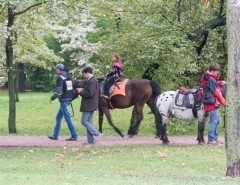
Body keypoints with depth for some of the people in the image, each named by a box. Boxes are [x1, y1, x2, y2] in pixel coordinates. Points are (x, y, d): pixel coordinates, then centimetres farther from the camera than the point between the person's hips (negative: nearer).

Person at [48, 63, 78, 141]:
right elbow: (72, 88, 14)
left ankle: (74, 136, -5)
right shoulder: (68, 77, 12)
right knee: (58, 117, 16)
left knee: (68, 118, -5)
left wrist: (52, 98, -7)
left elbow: (59, 92, -19)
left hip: (64, 100, -9)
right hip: (69, 99, 9)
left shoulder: (60, 78, -14)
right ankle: (55, 135, 20)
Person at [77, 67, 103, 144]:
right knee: (89, 122, 12)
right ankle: (90, 140, 12)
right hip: (91, 105, 10)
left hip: (89, 105, -10)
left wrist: (81, 92, -13)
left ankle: (97, 134, -10)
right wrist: (83, 90, 10)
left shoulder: (92, 81, -18)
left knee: (84, 121, -6)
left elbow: (90, 93, -25)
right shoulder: (93, 80, 15)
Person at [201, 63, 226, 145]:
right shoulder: (211, 79, -18)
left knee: (217, 120, 18)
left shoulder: (208, 78, 12)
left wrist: (219, 83, 3)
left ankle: (215, 138, 24)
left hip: (213, 103, 11)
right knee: (214, 121, -7)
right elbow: (216, 92, -15)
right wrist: (223, 101, -7)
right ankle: (211, 140, -4)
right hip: (212, 102, -11)